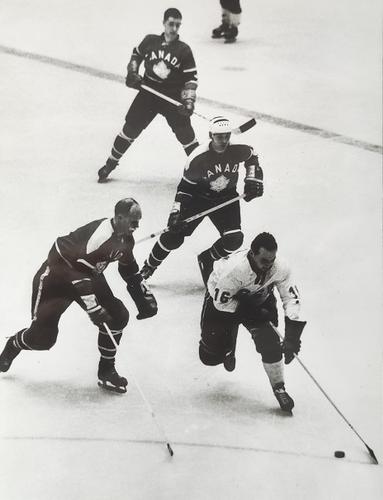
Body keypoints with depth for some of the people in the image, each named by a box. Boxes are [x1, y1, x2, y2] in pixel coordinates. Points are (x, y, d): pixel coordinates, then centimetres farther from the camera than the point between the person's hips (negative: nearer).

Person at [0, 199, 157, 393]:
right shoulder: (100, 235, -34)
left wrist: (145, 297, 12)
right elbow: (78, 276, -36)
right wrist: (94, 309, -37)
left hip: (89, 273, 8)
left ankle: (106, 371, 8)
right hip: (57, 273, -8)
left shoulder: (125, 238, -5)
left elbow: (130, 269, 14)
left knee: (118, 316, -6)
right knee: (43, 336, -7)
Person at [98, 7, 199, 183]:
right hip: (148, 92, 2)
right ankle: (110, 164, 21)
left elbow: (191, 78, -6)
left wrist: (189, 101, -17)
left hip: (172, 97, -2)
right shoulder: (150, 41, -3)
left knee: (185, 134, -9)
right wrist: (132, 73, 2)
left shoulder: (184, 50, -8)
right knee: (130, 129, 6)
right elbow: (136, 55, 17)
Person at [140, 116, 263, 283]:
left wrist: (253, 181, -3)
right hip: (198, 197, -3)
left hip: (226, 197, 3)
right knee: (174, 235, -10)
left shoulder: (238, 150, -19)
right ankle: (149, 266, 15)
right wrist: (176, 212, -23)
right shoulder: (198, 158, -26)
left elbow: (252, 157, 7)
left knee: (234, 239, -15)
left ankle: (206, 260, 14)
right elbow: (185, 187, -15)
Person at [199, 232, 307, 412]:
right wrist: (253, 314, -28)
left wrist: (291, 338, -31)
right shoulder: (235, 268, -40)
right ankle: (228, 349, 33)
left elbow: (292, 299, -22)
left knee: (270, 344, -17)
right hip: (220, 298, -2)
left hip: (258, 301, 2)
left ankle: (279, 388, 4)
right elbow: (221, 301, -28)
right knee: (211, 356, -3)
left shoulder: (280, 269, -29)